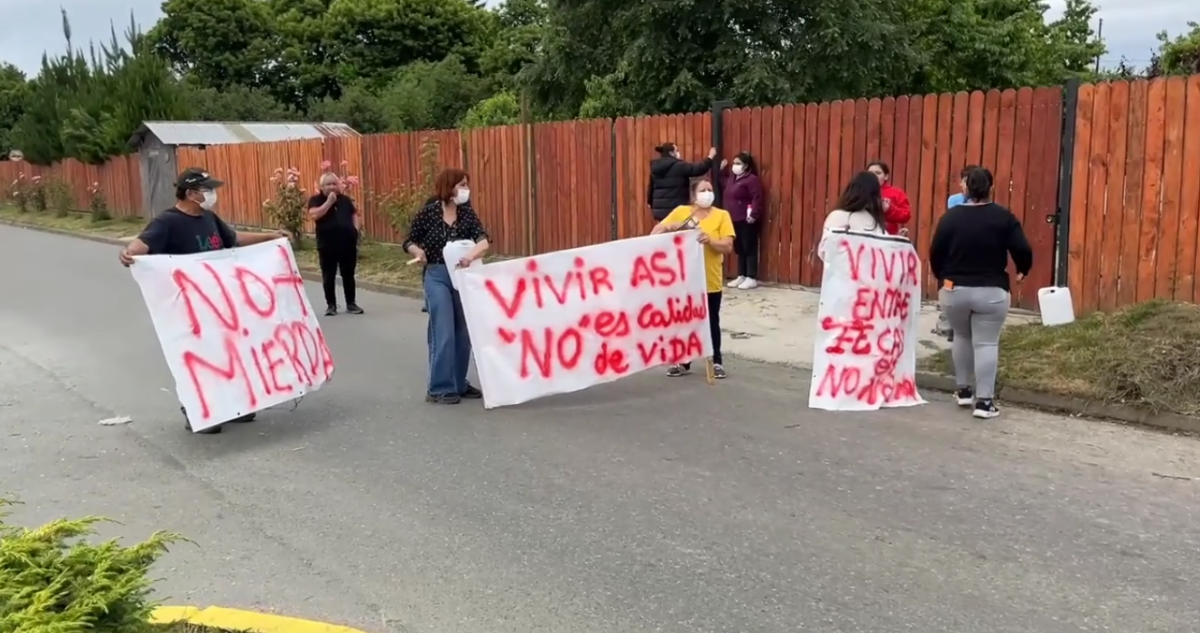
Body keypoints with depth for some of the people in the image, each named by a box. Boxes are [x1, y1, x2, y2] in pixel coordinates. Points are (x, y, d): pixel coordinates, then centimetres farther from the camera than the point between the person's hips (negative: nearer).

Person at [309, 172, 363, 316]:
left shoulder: (345, 199, 10)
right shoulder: (316, 200, -2)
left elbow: (355, 215, 16)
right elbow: (314, 215, -19)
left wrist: (356, 230, -1)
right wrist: (329, 202, -18)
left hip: (348, 243, 3)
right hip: (327, 245, -3)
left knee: (348, 274, 9)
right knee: (328, 276, 4)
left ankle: (351, 303, 18)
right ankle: (331, 305, 14)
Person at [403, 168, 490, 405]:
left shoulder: (467, 213, 1)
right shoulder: (428, 213, -6)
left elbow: (483, 241, -13)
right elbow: (409, 241, 2)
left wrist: (471, 255, -34)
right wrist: (418, 252, -20)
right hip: (437, 276, -4)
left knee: (463, 332, 9)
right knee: (443, 333, -7)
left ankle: (459, 383, 21)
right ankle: (439, 388, 1)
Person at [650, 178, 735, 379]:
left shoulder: (721, 215, -2)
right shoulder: (680, 212, 1)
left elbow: (728, 246, -9)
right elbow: (654, 234, 2)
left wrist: (710, 240, -26)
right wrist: (668, 227, -18)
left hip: (710, 280, -1)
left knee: (712, 321, 8)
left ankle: (717, 362, 20)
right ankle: (683, 362, 23)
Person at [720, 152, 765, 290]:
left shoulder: (752, 180, -11)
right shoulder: (731, 178, 15)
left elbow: (757, 199, -17)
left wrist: (754, 215, -26)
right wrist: (722, 170, 20)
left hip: (747, 220, -9)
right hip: (735, 219, 9)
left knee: (749, 249, -4)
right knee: (739, 249, 13)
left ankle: (751, 279, -1)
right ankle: (741, 276, 19)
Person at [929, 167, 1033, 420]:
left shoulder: (951, 216, 0)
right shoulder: (1004, 217, -3)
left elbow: (935, 252, 2)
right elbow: (1023, 250, -7)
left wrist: (941, 276, 20)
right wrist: (1022, 270, 14)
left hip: (954, 289, 2)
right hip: (991, 292, -2)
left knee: (961, 337, 21)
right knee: (986, 343, 1)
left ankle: (963, 391, 26)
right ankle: (984, 401, -4)